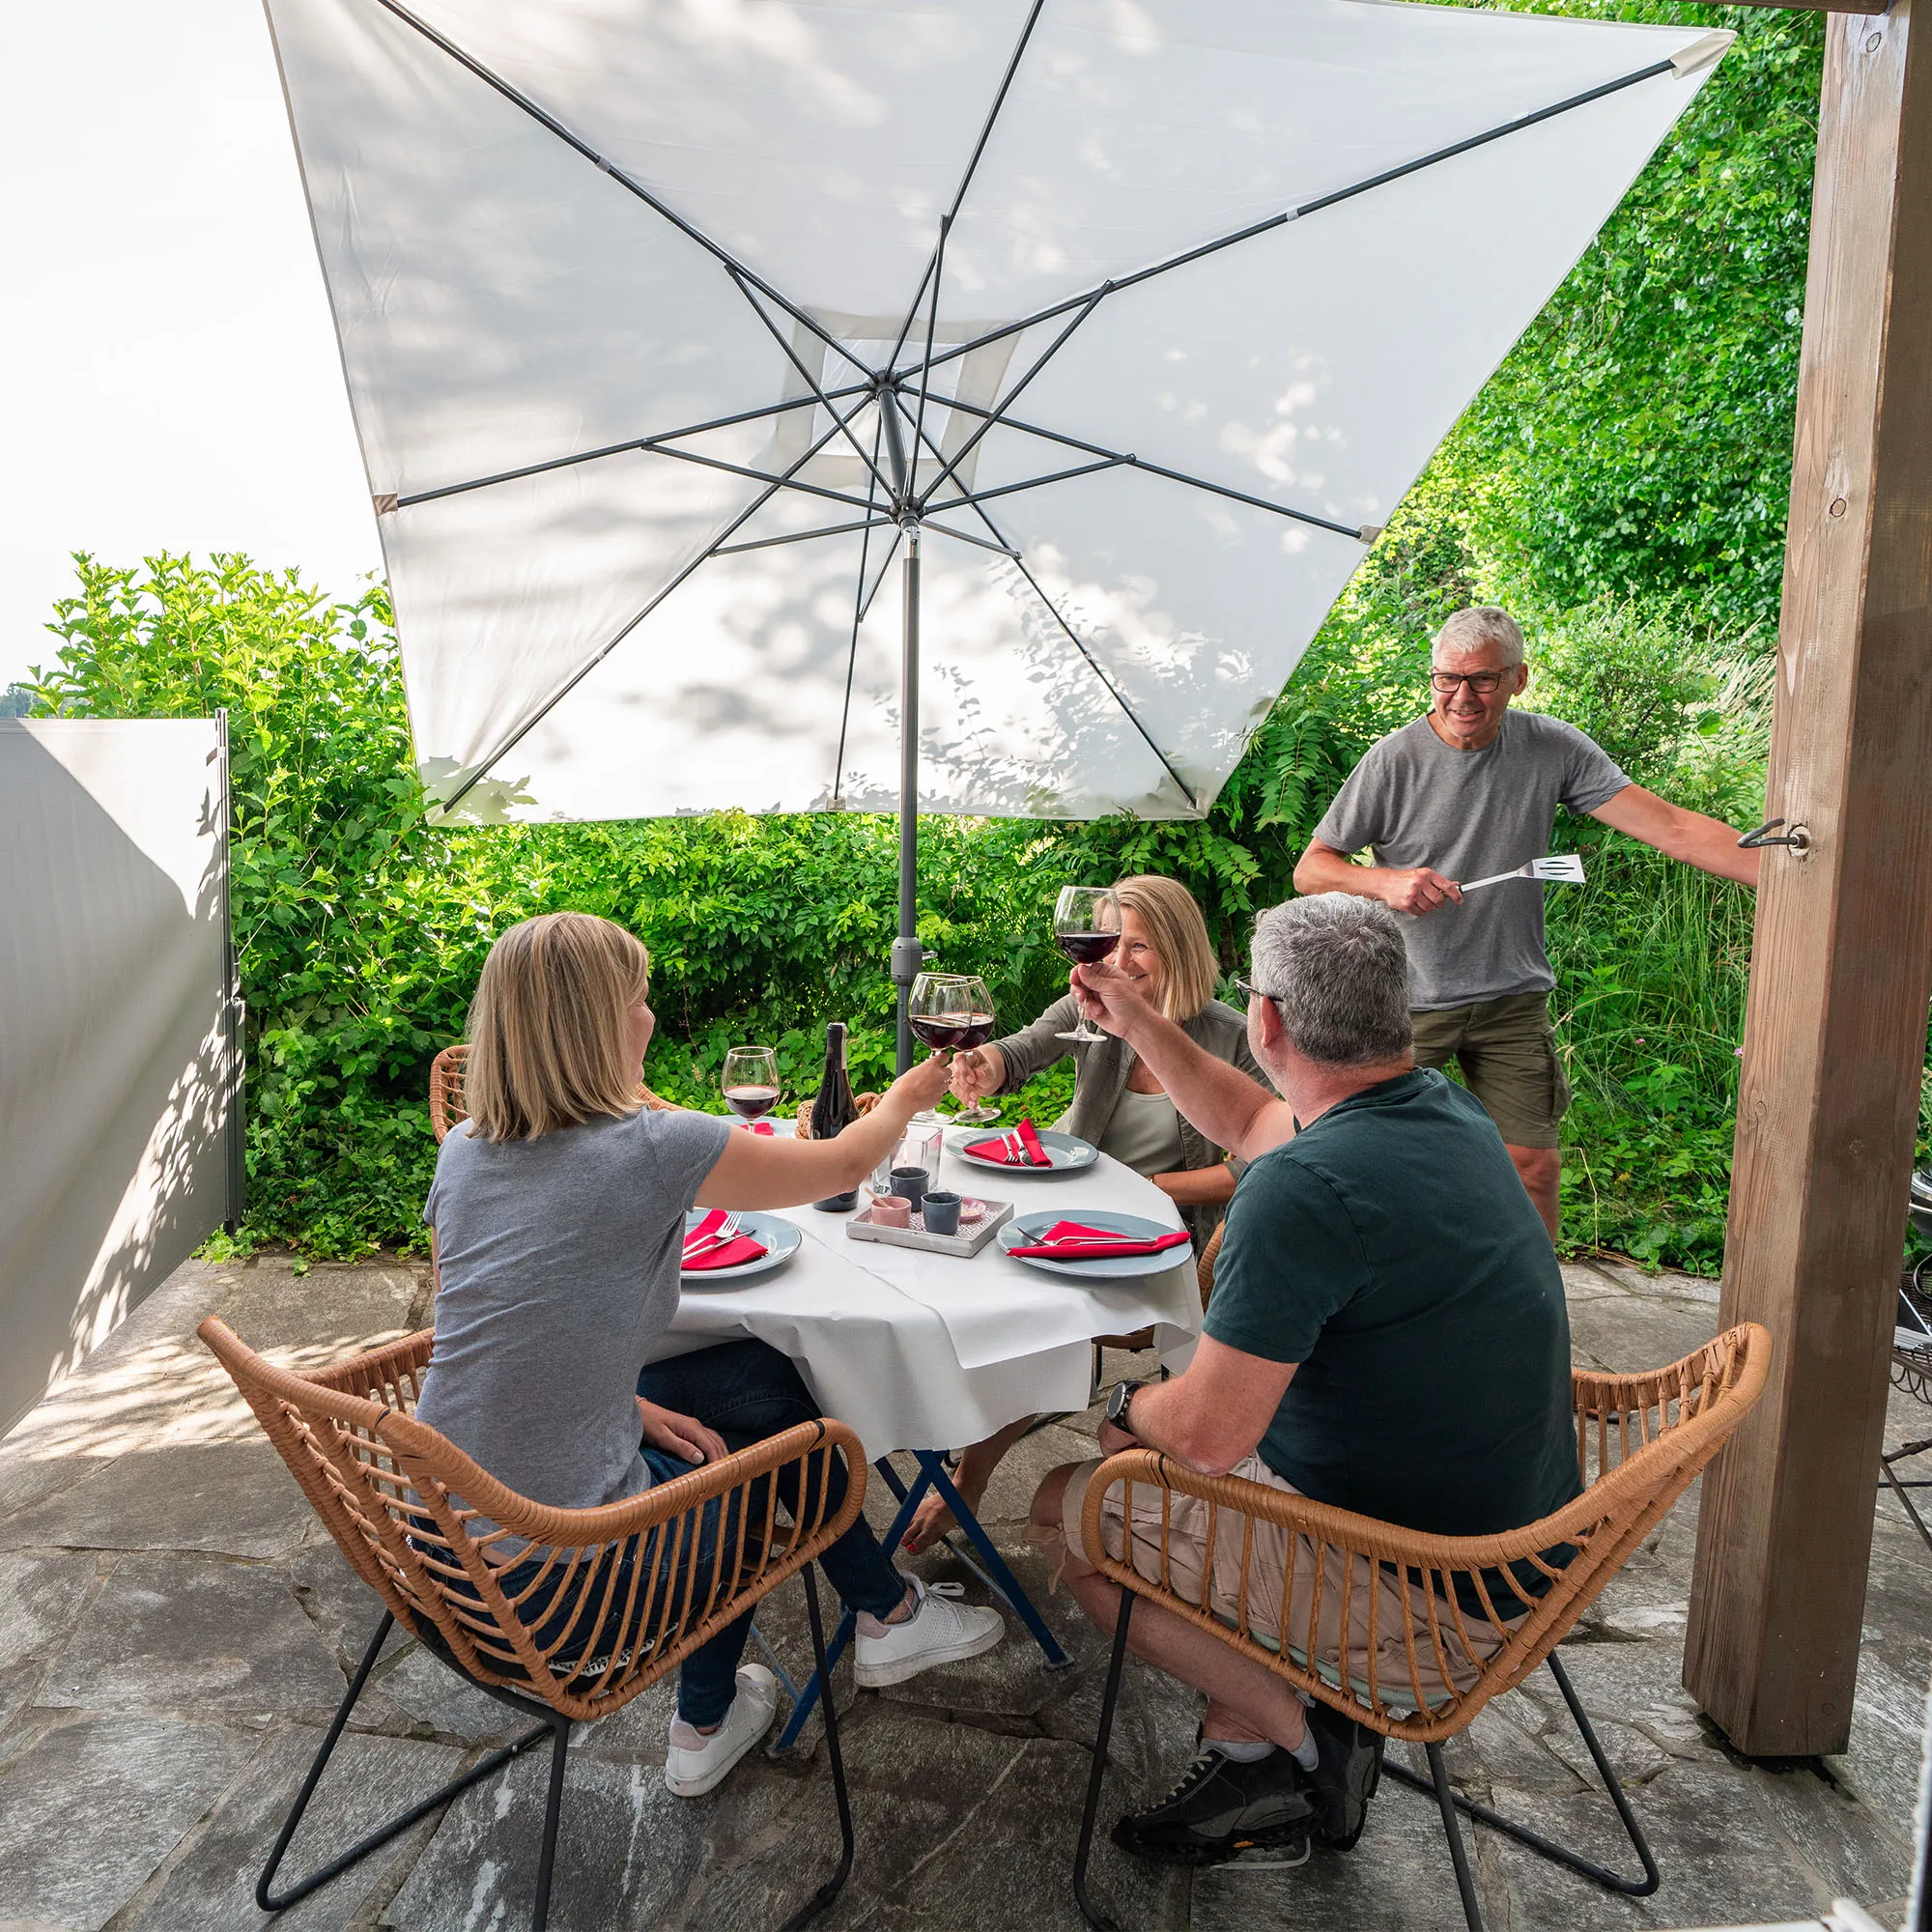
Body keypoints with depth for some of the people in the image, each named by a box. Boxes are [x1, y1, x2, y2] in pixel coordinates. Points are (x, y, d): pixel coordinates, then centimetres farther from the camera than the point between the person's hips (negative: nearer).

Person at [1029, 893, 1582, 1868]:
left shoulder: (1304, 1188, -30)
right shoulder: (1446, 1109, 0)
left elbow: (1207, 1433, -26)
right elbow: (1253, 1121, 18)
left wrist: (1131, 1407, -4)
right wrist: (1136, 1022, 22)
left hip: (1425, 1604, -9)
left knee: (1068, 1509, 4)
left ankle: (1306, 1738, 11)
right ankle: (1246, 1754, 22)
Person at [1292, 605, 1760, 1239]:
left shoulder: (1554, 749, -4)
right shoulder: (1395, 759, -10)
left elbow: (1670, 826, -8)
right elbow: (1310, 870, -5)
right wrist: (1386, 882, -24)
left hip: (1512, 999, 2)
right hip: (1408, 1000, -2)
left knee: (1534, 1168, 6)